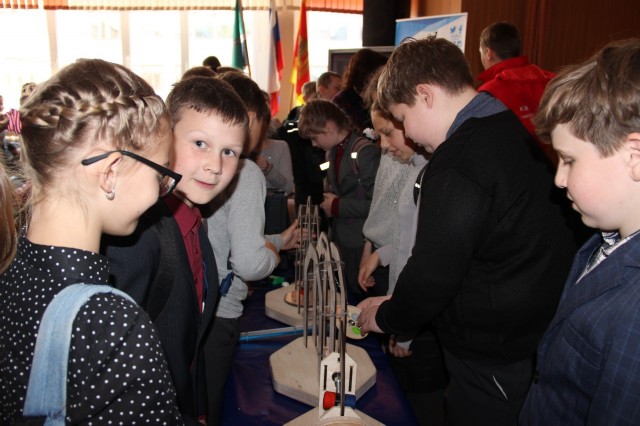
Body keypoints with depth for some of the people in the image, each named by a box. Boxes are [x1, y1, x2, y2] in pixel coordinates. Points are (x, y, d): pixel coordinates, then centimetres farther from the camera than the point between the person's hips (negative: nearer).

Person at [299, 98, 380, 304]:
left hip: (360, 249, -8)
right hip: (340, 243, 8)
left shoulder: (365, 152, -17)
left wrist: (337, 206, -14)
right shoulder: (334, 152, 11)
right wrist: (328, 201, 7)